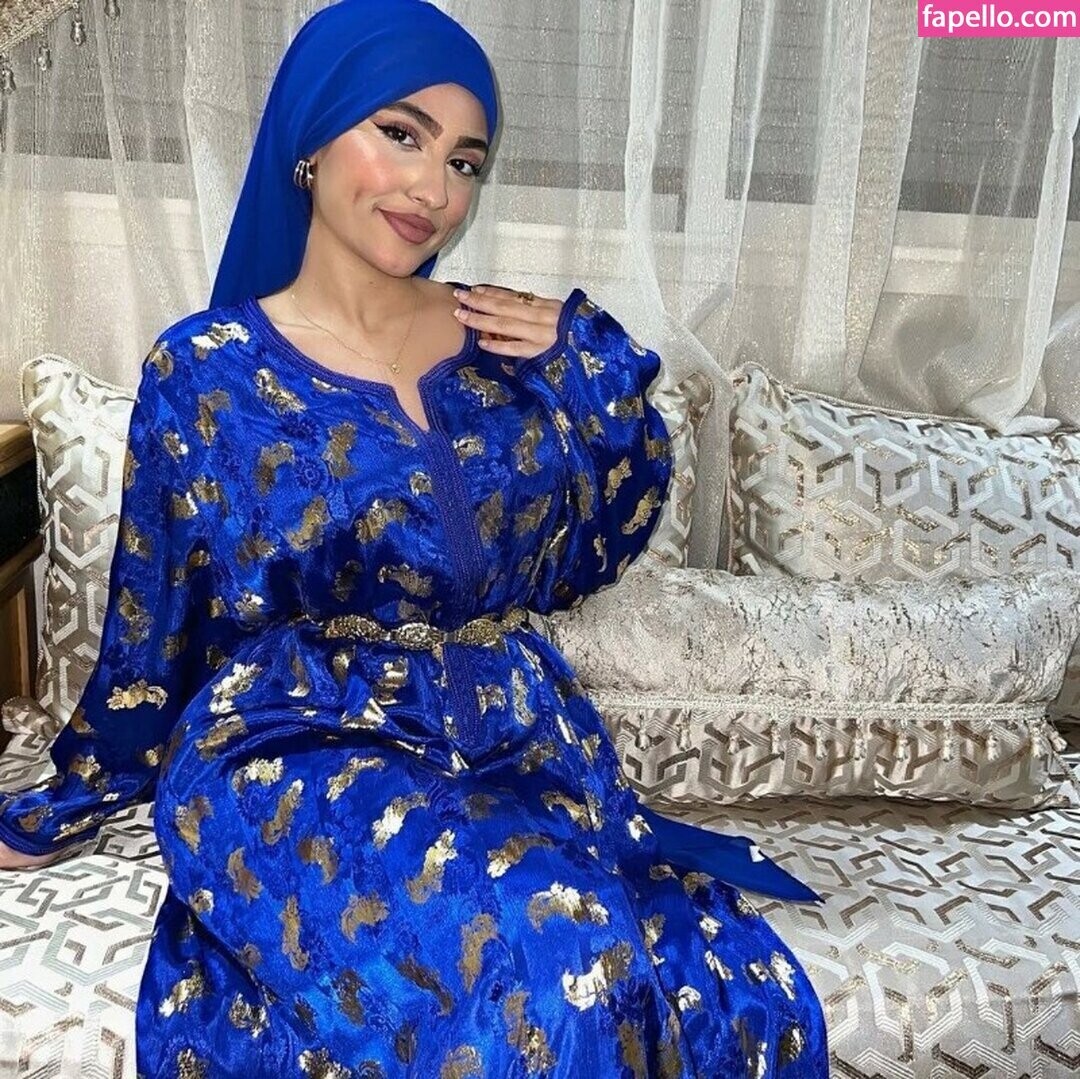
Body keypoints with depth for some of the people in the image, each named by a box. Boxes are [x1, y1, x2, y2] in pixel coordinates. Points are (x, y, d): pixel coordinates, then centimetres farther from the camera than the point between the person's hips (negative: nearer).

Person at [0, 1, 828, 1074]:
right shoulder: (207, 368, -2)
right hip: (300, 754, -3)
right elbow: (149, 628, 9)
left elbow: (590, 555, 14)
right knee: (551, 961, -32)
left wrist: (597, 363, 0)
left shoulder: (508, 343, 7)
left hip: (519, 736, 4)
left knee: (737, 985, -23)